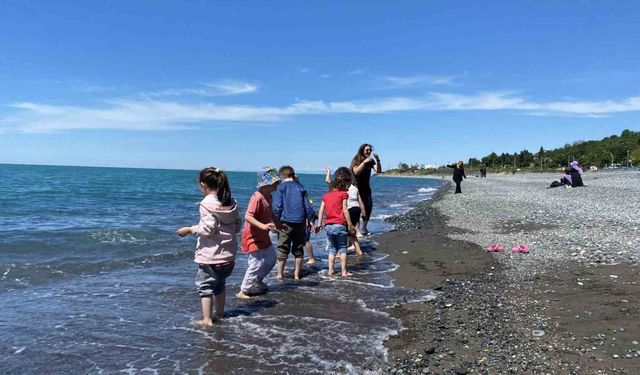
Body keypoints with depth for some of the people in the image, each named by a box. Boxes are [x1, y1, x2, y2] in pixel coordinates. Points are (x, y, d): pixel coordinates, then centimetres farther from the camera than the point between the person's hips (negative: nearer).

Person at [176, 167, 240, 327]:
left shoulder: (208, 203, -16)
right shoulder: (231, 203, 4)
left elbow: (207, 229, -19)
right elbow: (237, 226, 9)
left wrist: (189, 229, -7)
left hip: (210, 255, -7)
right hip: (229, 254, 7)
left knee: (205, 286, 4)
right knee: (220, 284, 22)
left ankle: (207, 319, 3)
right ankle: (219, 313, 33)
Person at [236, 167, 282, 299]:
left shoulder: (268, 197, 6)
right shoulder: (257, 198, -24)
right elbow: (248, 216, -31)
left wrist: (277, 224, 22)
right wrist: (262, 226, -41)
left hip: (263, 236, 10)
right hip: (253, 237, -10)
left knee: (271, 258, 19)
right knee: (256, 263, -7)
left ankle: (257, 281, 37)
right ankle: (243, 291, 8)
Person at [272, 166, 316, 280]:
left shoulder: (280, 188, -1)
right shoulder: (301, 188, 10)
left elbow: (277, 207, -7)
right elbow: (308, 206, 7)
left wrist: (276, 221, -1)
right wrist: (311, 219, 13)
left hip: (286, 223, -3)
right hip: (300, 222, 3)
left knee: (283, 249, 5)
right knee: (298, 249, 12)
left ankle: (280, 274, 9)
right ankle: (296, 274, 16)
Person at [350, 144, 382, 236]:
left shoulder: (371, 161, 3)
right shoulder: (356, 160, -9)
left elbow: (378, 171, -8)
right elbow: (356, 172, -25)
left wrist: (377, 160, -21)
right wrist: (364, 162, -32)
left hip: (366, 187, 5)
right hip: (356, 187, -5)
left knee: (368, 207, -1)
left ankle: (364, 227, 13)